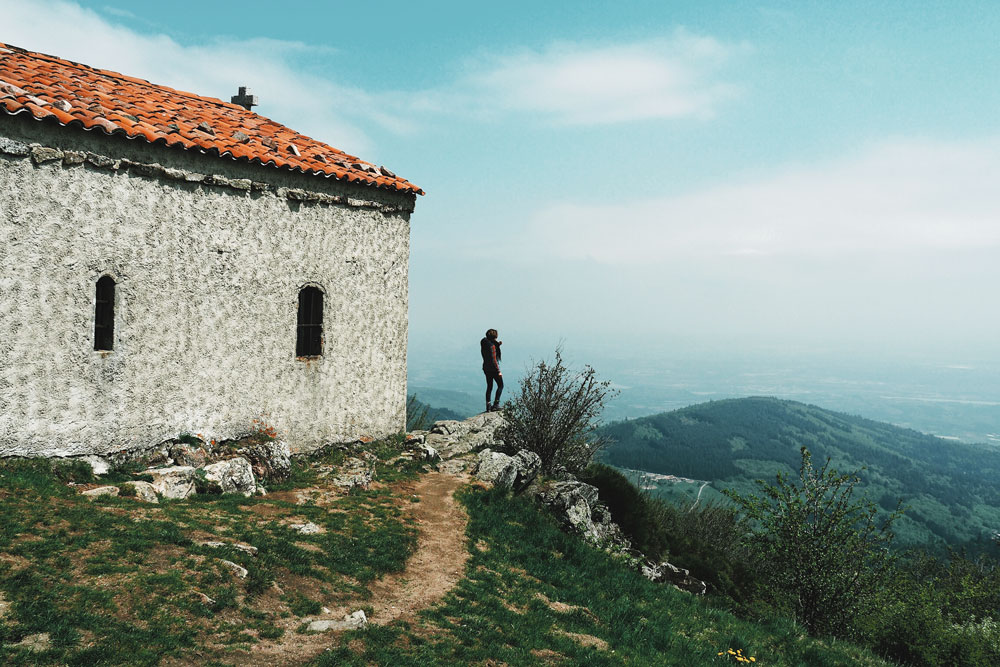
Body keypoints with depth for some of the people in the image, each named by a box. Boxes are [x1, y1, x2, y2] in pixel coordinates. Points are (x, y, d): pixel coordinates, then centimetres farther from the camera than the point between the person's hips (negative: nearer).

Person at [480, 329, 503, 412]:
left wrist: (498, 344, 5)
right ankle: (496, 404, -1)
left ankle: (488, 406, 12)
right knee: (500, 385, 6)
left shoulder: (484, 343, 4)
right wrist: (498, 371, -18)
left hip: (486, 368, 8)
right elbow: (493, 359, -22)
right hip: (493, 368, -8)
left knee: (489, 387, 13)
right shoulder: (491, 345, -20)